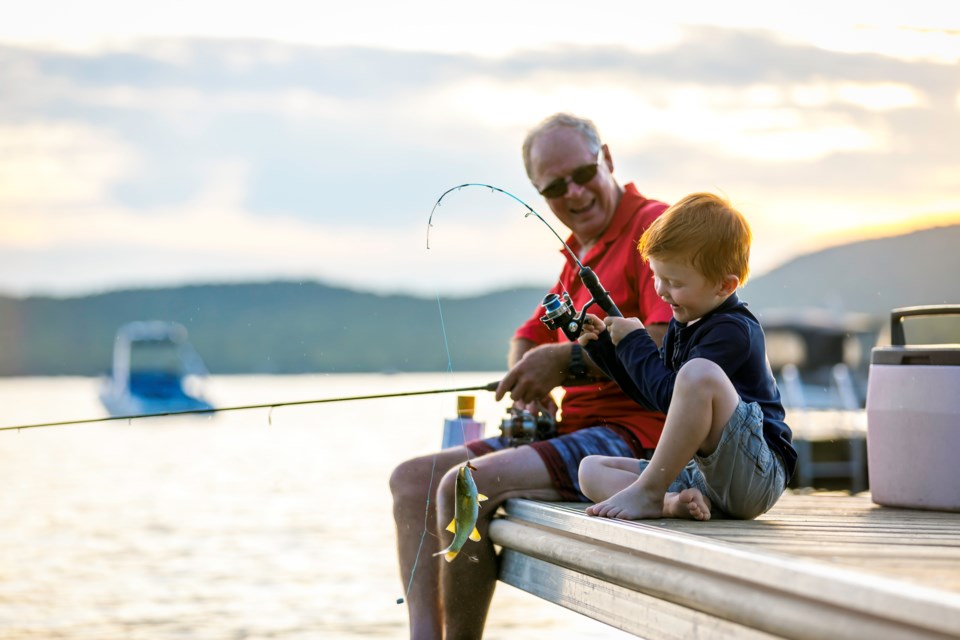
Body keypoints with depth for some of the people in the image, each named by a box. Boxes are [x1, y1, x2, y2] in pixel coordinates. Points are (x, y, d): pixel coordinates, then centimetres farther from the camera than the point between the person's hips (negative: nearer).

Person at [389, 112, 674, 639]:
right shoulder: (579, 254, 23)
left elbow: (669, 343, -22)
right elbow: (529, 337, 28)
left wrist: (568, 362, -18)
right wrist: (528, 386, 5)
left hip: (633, 435, -10)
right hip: (574, 430, 10)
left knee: (466, 485, -26)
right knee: (412, 479, 3)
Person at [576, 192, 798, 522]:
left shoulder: (732, 330, -14)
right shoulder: (683, 326, 14)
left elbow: (670, 396, -22)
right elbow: (659, 397, 26)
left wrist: (634, 343, -10)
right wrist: (603, 346, 16)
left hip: (755, 475, -10)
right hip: (700, 473, 10)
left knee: (699, 372, -33)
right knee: (592, 470, 4)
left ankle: (646, 493, -21)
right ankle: (675, 502, -25)